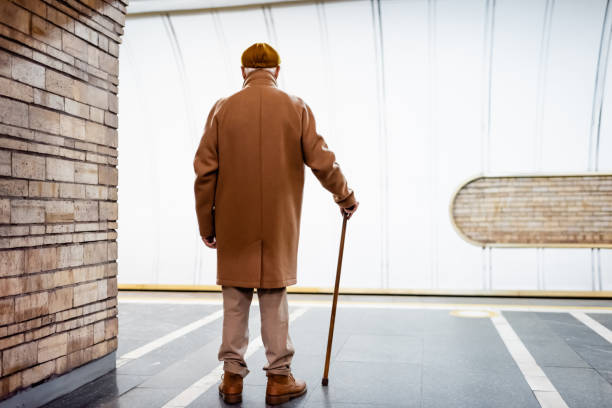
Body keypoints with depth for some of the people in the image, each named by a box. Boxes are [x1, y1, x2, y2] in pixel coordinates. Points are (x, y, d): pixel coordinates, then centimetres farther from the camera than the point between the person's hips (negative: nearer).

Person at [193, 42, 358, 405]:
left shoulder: (223, 108, 2)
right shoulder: (296, 107, 1)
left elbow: (205, 172, -1)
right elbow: (322, 161, 0)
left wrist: (206, 224, 7)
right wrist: (346, 198, 15)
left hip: (233, 225, 1)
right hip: (279, 225, 0)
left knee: (235, 300, 8)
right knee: (274, 298, 7)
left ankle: (232, 378, 17)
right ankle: (279, 378, 15)